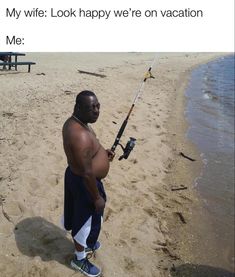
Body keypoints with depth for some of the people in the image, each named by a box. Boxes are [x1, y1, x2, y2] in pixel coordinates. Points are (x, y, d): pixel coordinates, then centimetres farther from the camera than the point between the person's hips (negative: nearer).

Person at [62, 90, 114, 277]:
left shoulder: (74, 122, -2)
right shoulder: (81, 135, -34)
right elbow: (87, 174, -29)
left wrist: (101, 152, 6)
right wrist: (97, 197, -18)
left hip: (76, 175, 10)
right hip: (85, 183, -9)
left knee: (82, 216, 28)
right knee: (86, 220, 12)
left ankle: (86, 244, 53)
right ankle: (80, 259, 36)